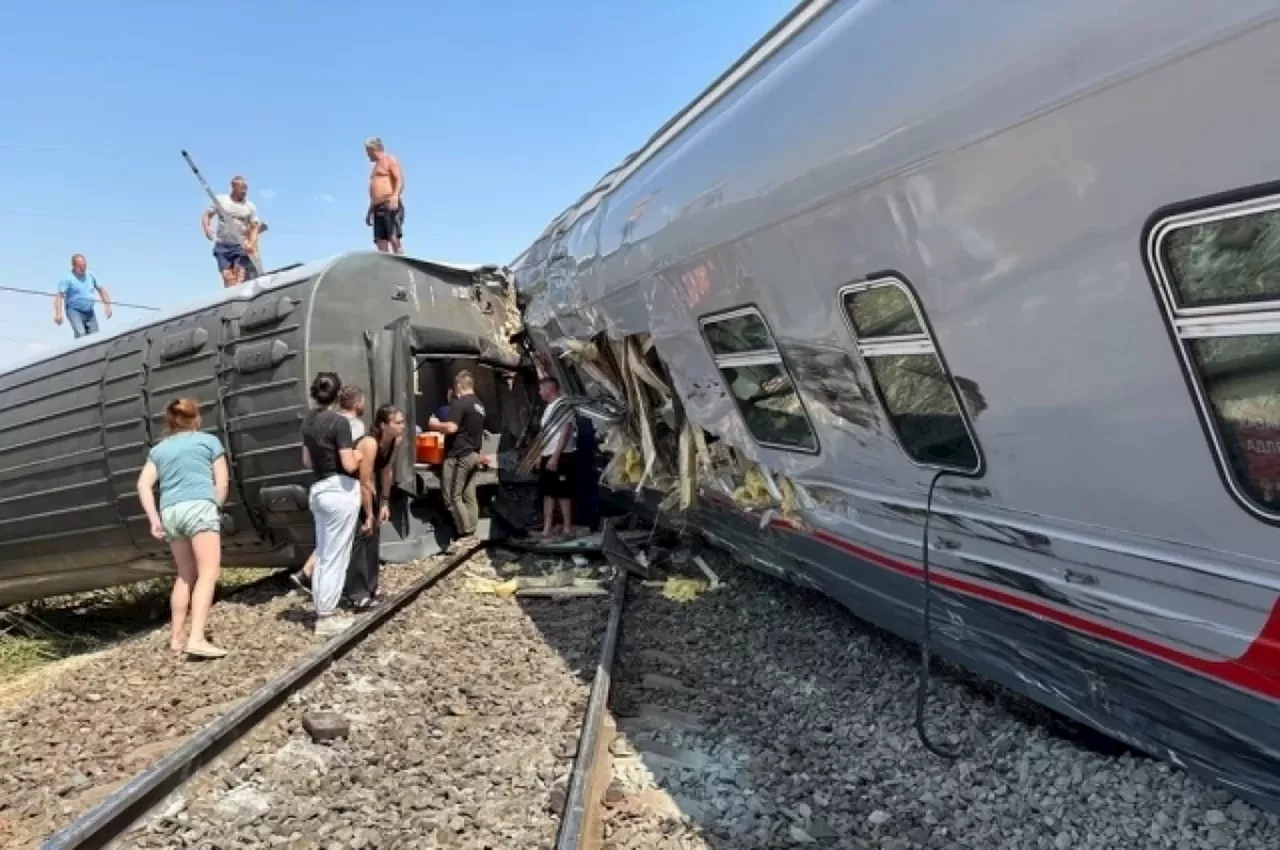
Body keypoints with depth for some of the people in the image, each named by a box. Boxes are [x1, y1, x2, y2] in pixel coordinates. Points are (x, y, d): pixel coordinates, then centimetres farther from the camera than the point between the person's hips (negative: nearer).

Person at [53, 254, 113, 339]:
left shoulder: (91, 275, 8)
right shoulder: (67, 278, -9)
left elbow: (101, 289, 18)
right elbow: (59, 296, -16)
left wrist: (107, 305, 7)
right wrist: (58, 314, -27)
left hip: (89, 312, 6)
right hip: (74, 311, -6)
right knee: (81, 334, -24)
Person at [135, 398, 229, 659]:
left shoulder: (159, 449, 22)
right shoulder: (209, 440, 13)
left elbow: (143, 485, 9)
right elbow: (222, 482, 6)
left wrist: (154, 519, 5)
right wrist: (215, 509, 18)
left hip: (170, 512, 5)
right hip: (199, 506, -5)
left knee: (186, 575, 17)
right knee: (208, 572, -12)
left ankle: (176, 637, 19)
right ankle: (197, 639, -25)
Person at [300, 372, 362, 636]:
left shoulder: (308, 421, 9)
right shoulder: (339, 421, -15)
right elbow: (349, 465, -18)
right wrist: (358, 457, 1)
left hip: (318, 490, 8)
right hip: (341, 490, -8)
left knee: (323, 556, 15)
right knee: (336, 556, -1)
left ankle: (323, 612, 22)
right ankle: (326, 618, 3)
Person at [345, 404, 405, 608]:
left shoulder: (395, 441, -10)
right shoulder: (370, 444, -33)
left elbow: (386, 471, 2)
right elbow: (365, 483, -30)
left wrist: (385, 502, 2)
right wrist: (369, 515, -23)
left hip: (366, 490, 9)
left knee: (373, 535, 11)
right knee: (360, 536, -12)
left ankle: (370, 587, 21)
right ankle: (358, 594, -8)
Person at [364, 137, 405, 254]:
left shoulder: (390, 160, 4)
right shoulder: (377, 165, 29)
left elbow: (400, 180, -10)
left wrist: (395, 196, -26)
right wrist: (370, 211, 24)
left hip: (390, 206, -8)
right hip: (378, 208, 8)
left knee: (394, 239, -19)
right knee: (381, 243, -3)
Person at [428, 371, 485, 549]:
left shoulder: (459, 403, -14)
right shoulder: (479, 404, 14)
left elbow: (451, 428, -21)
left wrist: (436, 424, -5)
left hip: (458, 455, -9)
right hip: (473, 455, 9)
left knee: (452, 496, -5)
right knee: (469, 496, 9)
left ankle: (466, 535, -6)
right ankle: (471, 534, 10)